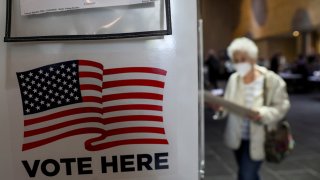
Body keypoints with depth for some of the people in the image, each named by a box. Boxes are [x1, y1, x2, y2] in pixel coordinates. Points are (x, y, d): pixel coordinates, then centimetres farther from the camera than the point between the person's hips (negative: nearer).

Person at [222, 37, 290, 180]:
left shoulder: (272, 80, -14)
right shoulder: (233, 79, -1)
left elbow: (281, 107, -12)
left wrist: (262, 114, -29)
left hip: (257, 138, -4)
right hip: (238, 137, 5)